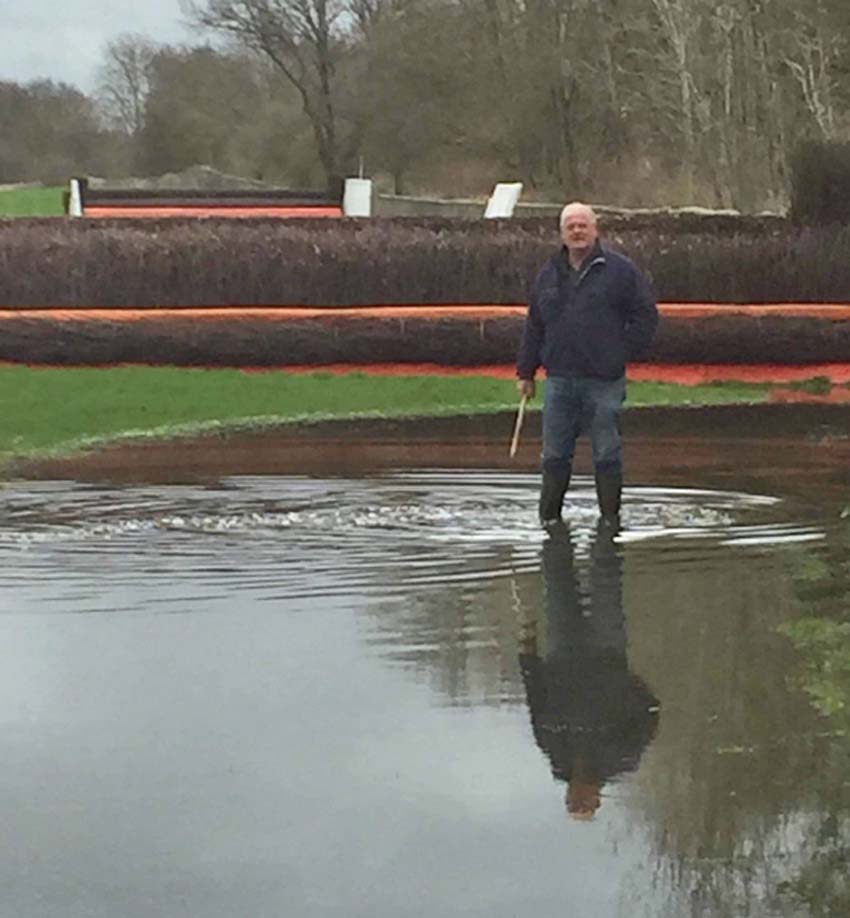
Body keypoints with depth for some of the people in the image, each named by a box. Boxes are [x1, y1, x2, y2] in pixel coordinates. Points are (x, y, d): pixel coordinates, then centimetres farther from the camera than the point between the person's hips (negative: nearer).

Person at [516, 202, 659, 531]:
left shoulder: (620, 270, 0)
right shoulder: (549, 274, 13)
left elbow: (645, 315, 2)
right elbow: (534, 327, 18)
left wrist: (623, 354, -4)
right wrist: (525, 372, 16)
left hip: (604, 381, -4)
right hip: (559, 379, 4)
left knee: (607, 454, 2)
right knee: (555, 454, 6)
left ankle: (610, 517, 10)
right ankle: (549, 516, 15)